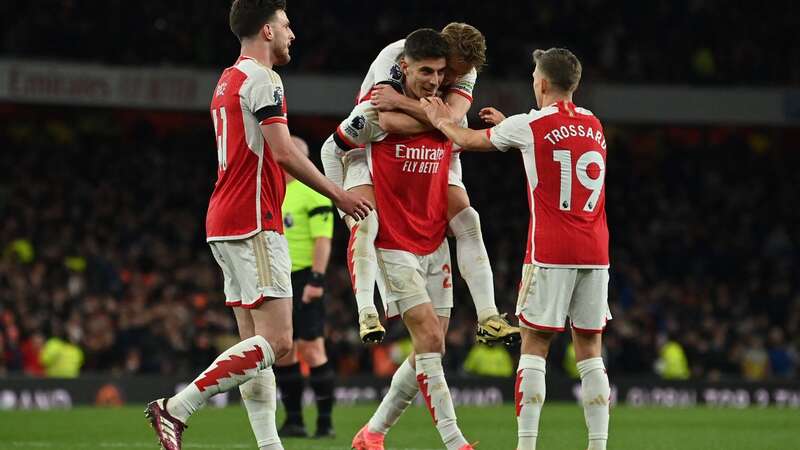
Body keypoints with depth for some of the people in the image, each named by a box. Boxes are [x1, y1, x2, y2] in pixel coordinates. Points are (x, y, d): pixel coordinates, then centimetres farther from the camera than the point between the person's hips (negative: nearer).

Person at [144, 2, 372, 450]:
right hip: (254, 224, -10)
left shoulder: (228, 80, 20)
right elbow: (282, 151, -16)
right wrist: (337, 194, -7)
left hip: (226, 226, 10)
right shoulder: (261, 79, -10)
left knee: (257, 343, 6)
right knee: (277, 341, -13)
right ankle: (177, 409, -17)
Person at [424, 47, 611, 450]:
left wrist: (441, 120, 32)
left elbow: (469, 140, 13)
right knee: (590, 351, 6)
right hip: (595, 254, 5)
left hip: (550, 254, -5)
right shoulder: (594, 126, 13)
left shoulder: (530, 125, -3)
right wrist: (505, 124, 42)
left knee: (534, 346, 0)